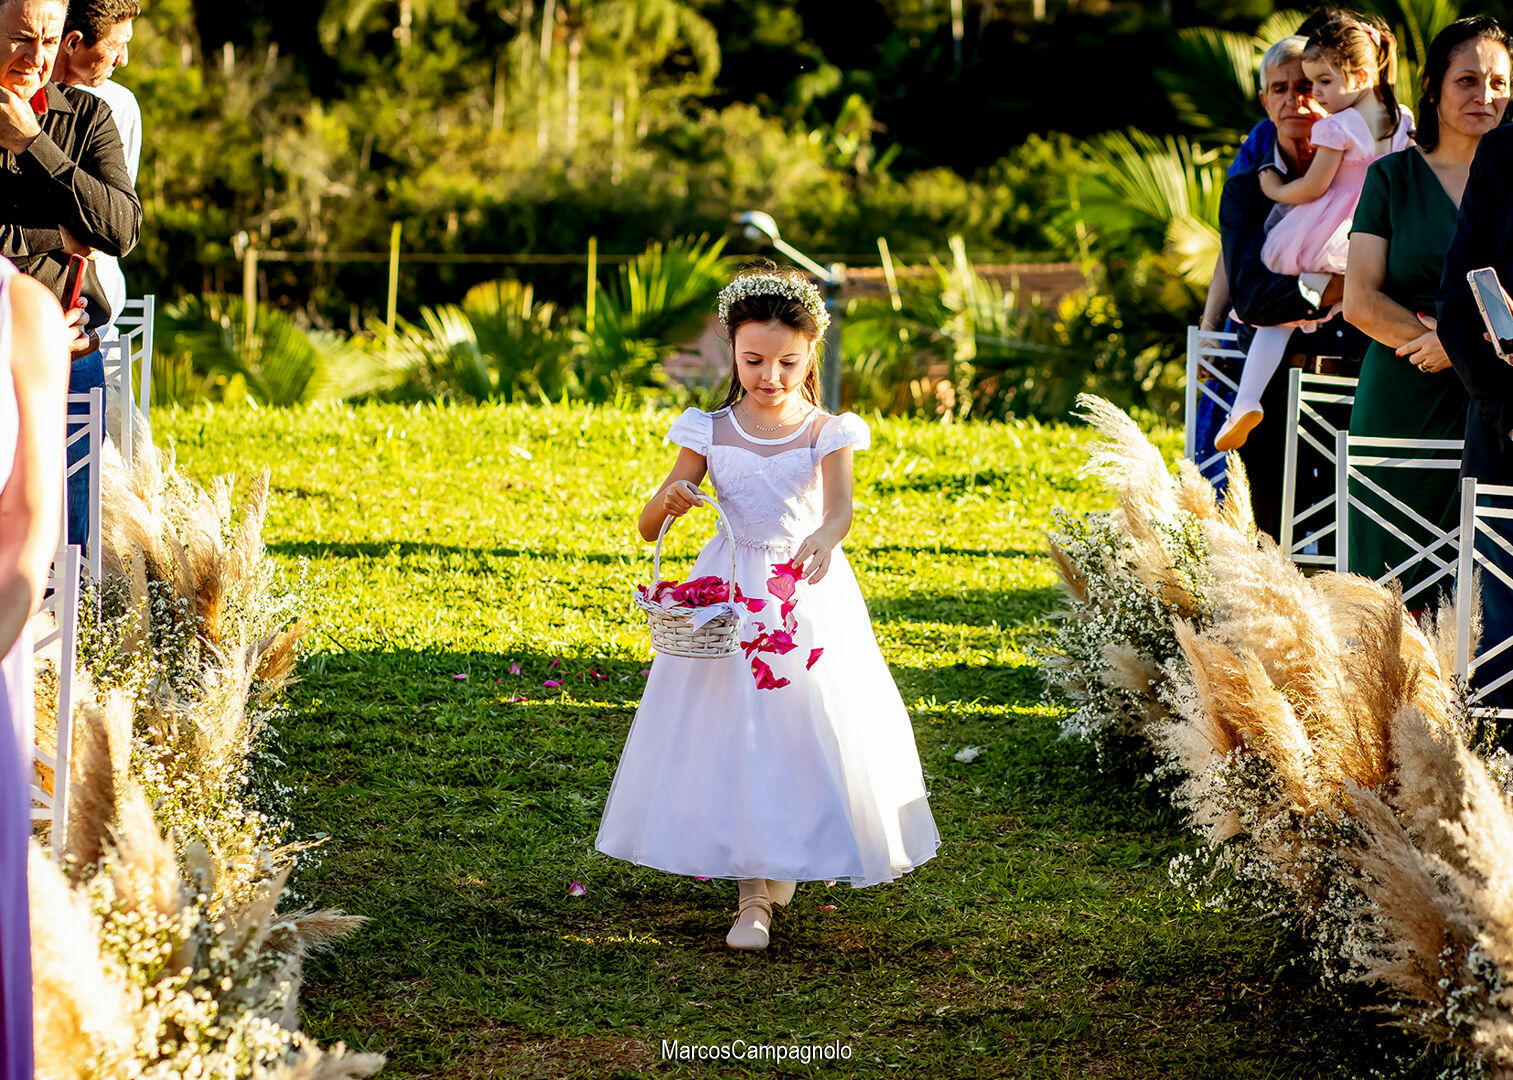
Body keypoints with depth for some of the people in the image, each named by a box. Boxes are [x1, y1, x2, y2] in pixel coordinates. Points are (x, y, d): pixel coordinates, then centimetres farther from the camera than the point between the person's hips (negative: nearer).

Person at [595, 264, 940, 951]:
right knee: (738, 739, 1)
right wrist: (668, 500, -25)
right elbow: (647, 529, -1)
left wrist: (825, 536, -46)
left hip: (810, 596, -1)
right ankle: (754, 896, 9)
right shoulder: (711, 432, 0)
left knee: (809, 733, 2)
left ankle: (812, 851, 26)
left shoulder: (828, 433, -3)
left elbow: (839, 504, -22)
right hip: (731, 596, 1)